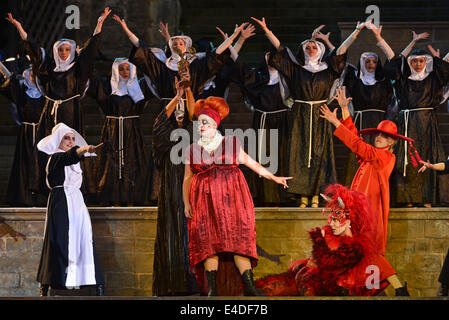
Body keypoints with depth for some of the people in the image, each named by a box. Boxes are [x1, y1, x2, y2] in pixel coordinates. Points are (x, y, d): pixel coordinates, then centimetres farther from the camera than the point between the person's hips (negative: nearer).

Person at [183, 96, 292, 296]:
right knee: (209, 241, -12)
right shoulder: (192, 150, 15)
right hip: (205, 201, 1)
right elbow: (187, 178, 12)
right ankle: (212, 290, -16)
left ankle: (249, 288, -16)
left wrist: (274, 178, 14)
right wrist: (186, 203, -1)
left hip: (231, 197, -1)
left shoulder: (232, 143, 12)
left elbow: (250, 163, 18)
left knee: (238, 239, -12)